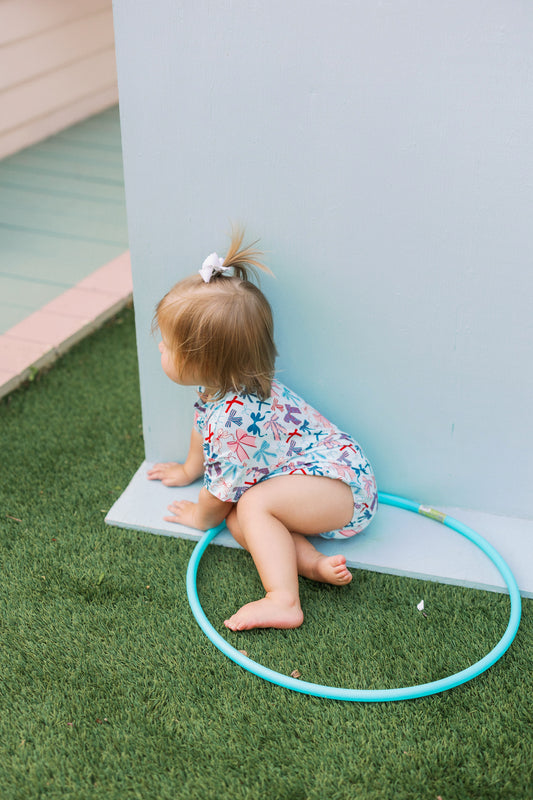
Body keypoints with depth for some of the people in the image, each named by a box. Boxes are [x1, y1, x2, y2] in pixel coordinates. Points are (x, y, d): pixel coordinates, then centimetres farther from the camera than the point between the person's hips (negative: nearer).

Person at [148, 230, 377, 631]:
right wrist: (189, 470, 39)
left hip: (340, 485, -10)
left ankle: (283, 601, -33)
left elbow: (223, 489, -16)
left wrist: (201, 516, 5)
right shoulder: (222, 388, -2)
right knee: (235, 517, -7)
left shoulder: (238, 418, -31)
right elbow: (203, 427, 22)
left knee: (254, 504, -26)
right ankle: (313, 563, -16)